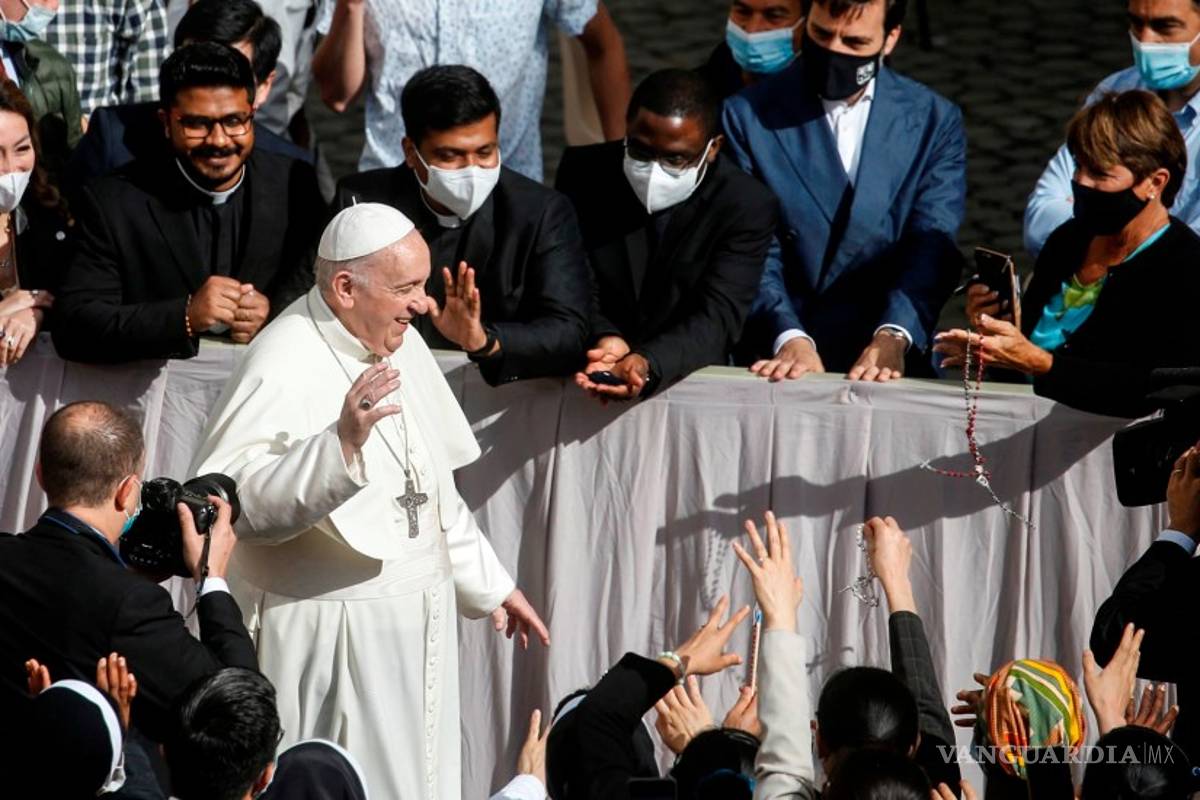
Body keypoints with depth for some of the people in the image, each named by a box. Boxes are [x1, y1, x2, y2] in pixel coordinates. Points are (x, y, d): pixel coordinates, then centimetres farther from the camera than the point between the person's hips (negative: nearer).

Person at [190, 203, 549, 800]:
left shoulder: (399, 343, 9)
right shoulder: (284, 369, -19)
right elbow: (229, 500, -32)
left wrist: (487, 585, 26)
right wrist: (341, 444, -41)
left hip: (415, 629, 8)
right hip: (328, 639, -8)